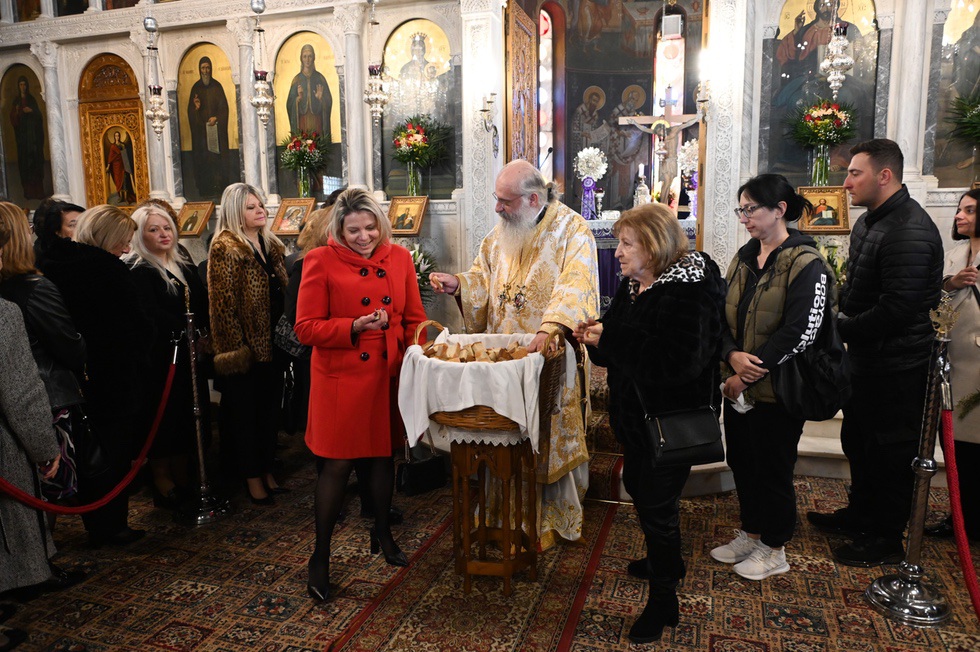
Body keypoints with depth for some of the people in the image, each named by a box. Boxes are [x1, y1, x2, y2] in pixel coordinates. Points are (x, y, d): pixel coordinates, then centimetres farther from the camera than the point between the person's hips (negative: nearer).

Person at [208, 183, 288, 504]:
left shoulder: (270, 245, 12)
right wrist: (235, 348, -18)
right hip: (246, 346, -7)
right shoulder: (225, 248, -10)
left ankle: (267, 471, 28)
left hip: (271, 343, 7)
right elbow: (223, 303, -14)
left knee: (270, 409, 14)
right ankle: (252, 477, 19)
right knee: (246, 412, 6)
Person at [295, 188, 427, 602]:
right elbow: (306, 328, -9)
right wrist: (354, 327, -22)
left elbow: (414, 319, 10)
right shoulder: (321, 262, -7)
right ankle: (320, 557, 19)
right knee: (336, 465, 1)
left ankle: (382, 532, 40)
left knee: (383, 454, 18)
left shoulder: (399, 258, 5)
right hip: (341, 379, -4)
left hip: (389, 375, 4)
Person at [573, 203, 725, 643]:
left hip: (672, 420, -9)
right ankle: (665, 560, 50)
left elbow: (679, 360, -33)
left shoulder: (692, 289, -22)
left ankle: (663, 600, 23)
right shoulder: (632, 285, 5)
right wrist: (596, 335, -9)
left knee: (657, 503, 3)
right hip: (634, 413, 9)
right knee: (638, 488, 24)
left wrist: (610, 339, -30)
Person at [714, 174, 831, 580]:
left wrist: (748, 376, -18)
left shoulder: (805, 264, -13)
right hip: (738, 385, 7)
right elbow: (723, 315, 7)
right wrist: (733, 355, -13)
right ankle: (750, 534, 37)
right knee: (741, 461, 17)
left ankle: (774, 549, 27)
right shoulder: (744, 258, 8)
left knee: (773, 469, 7)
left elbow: (800, 332, -20)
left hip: (776, 389, -6)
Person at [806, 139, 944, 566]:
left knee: (890, 450, 6)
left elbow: (895, 310, -28)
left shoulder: (910, 231, -23)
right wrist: (839, 315, -1)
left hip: (897, 366, -10)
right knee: (858, 440, 22)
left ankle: (887, 539, 24)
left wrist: (838, 331, -18)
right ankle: (861, 514, 42)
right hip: (867, 357, 10)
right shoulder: (869, 221, 10)